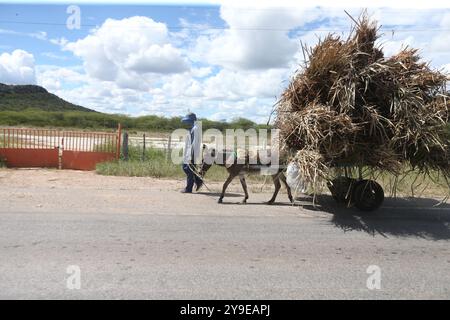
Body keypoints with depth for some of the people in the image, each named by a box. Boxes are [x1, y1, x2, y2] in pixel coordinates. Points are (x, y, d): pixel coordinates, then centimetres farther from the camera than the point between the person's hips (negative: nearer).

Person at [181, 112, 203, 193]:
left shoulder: (195, 129, -16)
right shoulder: (192, 128, 15)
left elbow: (194, 142, -21)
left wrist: (192, 155, -23)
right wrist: (186, 154, 22)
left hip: (192, 153, -10)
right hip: (189, 153, 10)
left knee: (190, 170, -2)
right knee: (185, 167, 15)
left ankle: (188, 189, 7)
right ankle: (198, 181, 20)